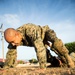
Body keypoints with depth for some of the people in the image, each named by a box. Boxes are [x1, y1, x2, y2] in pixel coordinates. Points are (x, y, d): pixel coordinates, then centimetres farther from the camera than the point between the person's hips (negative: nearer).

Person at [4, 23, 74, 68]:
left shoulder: (30, 30, -47)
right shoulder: (13, 37, -26)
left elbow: (40, 48, -53)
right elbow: (11, 54, -14)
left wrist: (42, 68, -53)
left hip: (45, 32, -6)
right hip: (38, 39, 6)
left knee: (55, 41, -36)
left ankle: (67, 57, -17)